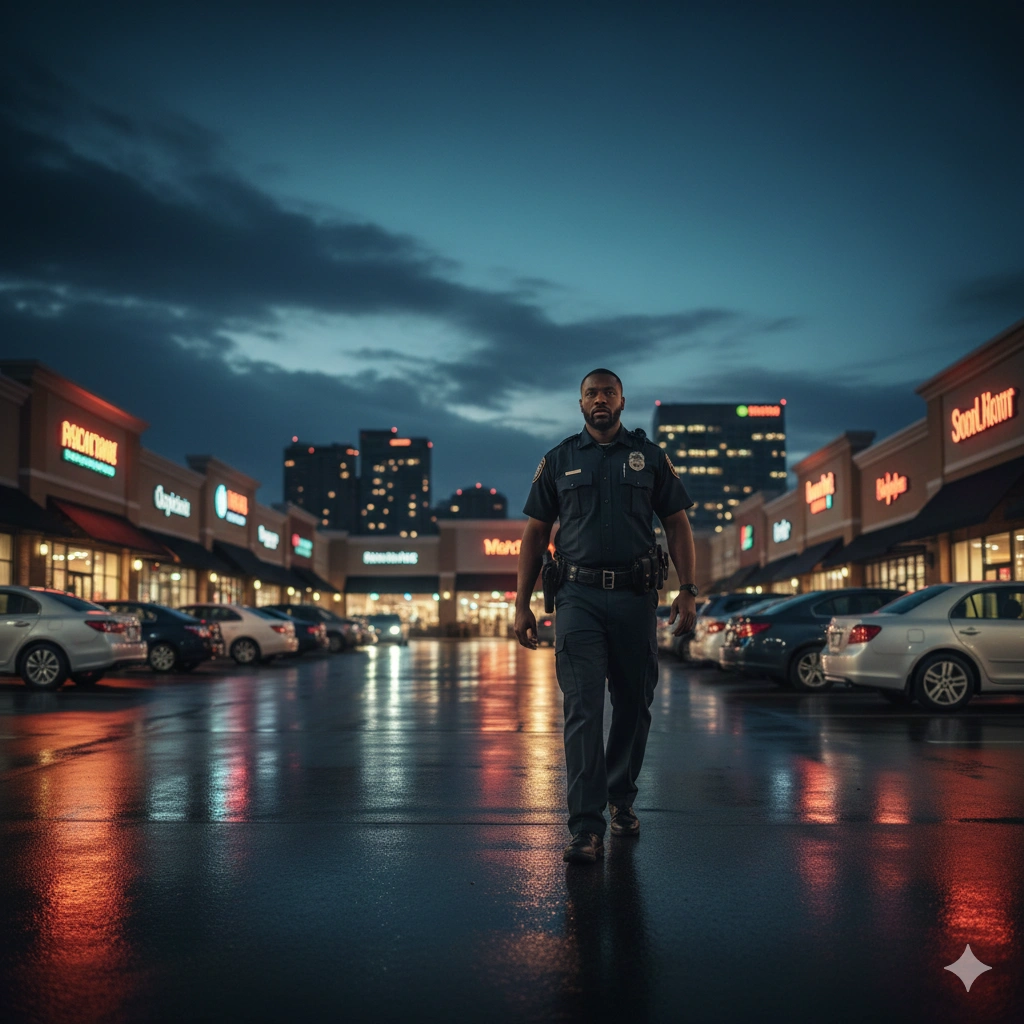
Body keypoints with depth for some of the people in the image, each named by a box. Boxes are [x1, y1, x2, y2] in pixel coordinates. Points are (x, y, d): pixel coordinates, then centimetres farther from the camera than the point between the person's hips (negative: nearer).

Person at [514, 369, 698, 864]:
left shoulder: (650, 457, 10)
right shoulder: (558, 460, 10)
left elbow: (678, 525, 9)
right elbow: (535, 534, 10)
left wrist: (687, 591, -3)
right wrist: (522, 604, 4)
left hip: (635, 598, 1)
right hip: (579, 598, -1)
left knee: (633, 706, 10)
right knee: (582, 710, -9)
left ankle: (621, 798, 32)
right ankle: (586, 828, -10)